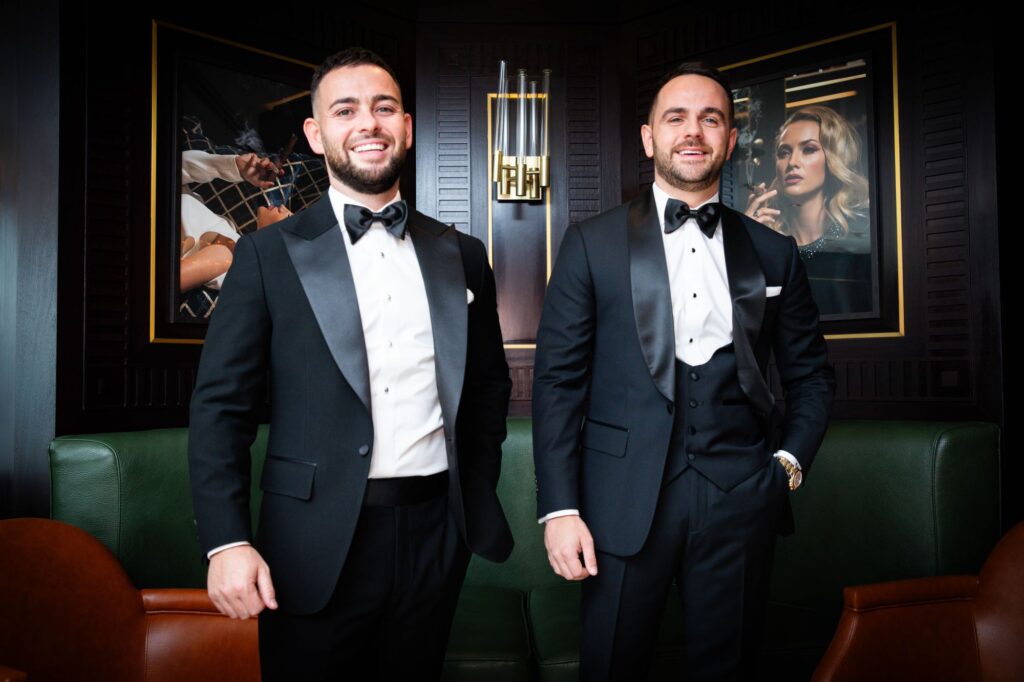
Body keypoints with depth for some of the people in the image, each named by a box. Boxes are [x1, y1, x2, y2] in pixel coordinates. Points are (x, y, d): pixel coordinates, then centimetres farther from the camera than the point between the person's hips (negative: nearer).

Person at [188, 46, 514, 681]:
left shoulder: (462, 255, 7)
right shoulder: (269, 254, -2)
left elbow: (489, 384, 14)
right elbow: (221, 405, -5)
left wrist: (479, 491, 8)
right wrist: (227, 541, -12)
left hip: (435, 534, 3)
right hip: (317, 550, -2)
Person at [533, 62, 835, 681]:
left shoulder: (775, 254, 9)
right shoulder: (592, 244, 2)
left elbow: (811, 374, 18)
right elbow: (558, 379, -2)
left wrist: (790, 460, 3)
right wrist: (560, 508, -7)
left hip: (740, 503, 2)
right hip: (625, 505, -2)